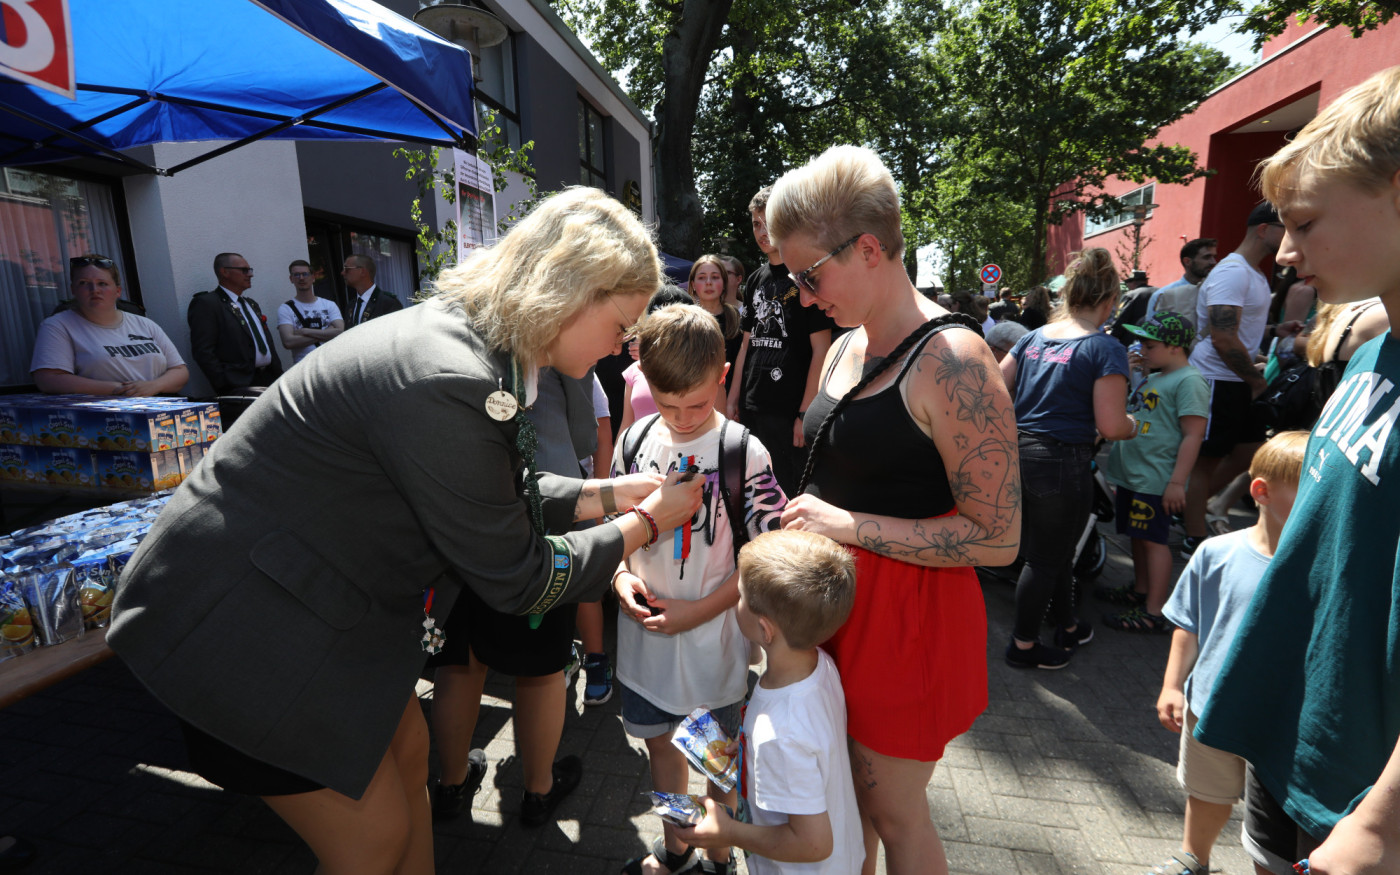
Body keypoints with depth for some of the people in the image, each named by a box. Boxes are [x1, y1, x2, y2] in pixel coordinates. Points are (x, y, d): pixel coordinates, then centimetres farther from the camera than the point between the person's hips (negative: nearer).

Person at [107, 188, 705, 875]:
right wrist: (646, 523, -11)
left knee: (406, 752, 20)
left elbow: (496, 496, 10)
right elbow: (518, 581, -22)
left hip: (321, 596, 9)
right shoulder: (447, 382, -33)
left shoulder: (470, 336, -2)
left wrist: (605, 494, 4)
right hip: (243, 622, -9)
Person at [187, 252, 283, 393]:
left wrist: (280, 375, 13)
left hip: (269, 378, 8)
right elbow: (203, 352, -9)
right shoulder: (206, 303, 0)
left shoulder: (252, 304, 26)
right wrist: (227, 389, -16)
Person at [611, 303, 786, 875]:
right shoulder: (634, 440, -4)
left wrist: (701, 609, -17)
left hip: (714, 635, -4)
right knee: (659, 740, 22)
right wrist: (621, 575, -8)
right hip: (643, 630, 4)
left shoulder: (744, 453, -17)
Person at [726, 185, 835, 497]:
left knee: (792, 493, -1)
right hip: (752, 410, 7)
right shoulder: (756, 279, 14)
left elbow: (821, 350, -12)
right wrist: (733, 400, 13)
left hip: (790, 412, -7)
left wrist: (805, 413, -16)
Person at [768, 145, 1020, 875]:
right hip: (836, 598, 7)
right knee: (844, 789, 23)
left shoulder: (951, 361, -20)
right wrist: (805, 523, 3)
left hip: (907, 614, -7)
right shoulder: (845, 348, 6)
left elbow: (998, 538, -20)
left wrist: (848, 525, -20)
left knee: (892, 810, 15)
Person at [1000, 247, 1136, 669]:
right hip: (1062, 462, -6)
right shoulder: (1106, 349, -11)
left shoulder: (1033, 338, 7)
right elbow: (1111, 427, -15)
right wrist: (1134, 424, 7)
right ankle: (1023, 645, 24)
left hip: (1019, 454, 7)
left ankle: (1067, 626, 42)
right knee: (1045, 558, 9)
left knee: (1054, 549, 23)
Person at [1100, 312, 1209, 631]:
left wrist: (1177, 482, -21)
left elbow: (1193, 435, -18)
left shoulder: (1189, 381, -12)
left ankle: (1154, 612, 3)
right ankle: (1140, 590, 33)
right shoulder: (1152, 378, 16)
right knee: (1137, 536, 18)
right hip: (1131, 474, 9)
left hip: (1156, 481, -9)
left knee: (1153, 540, -4)